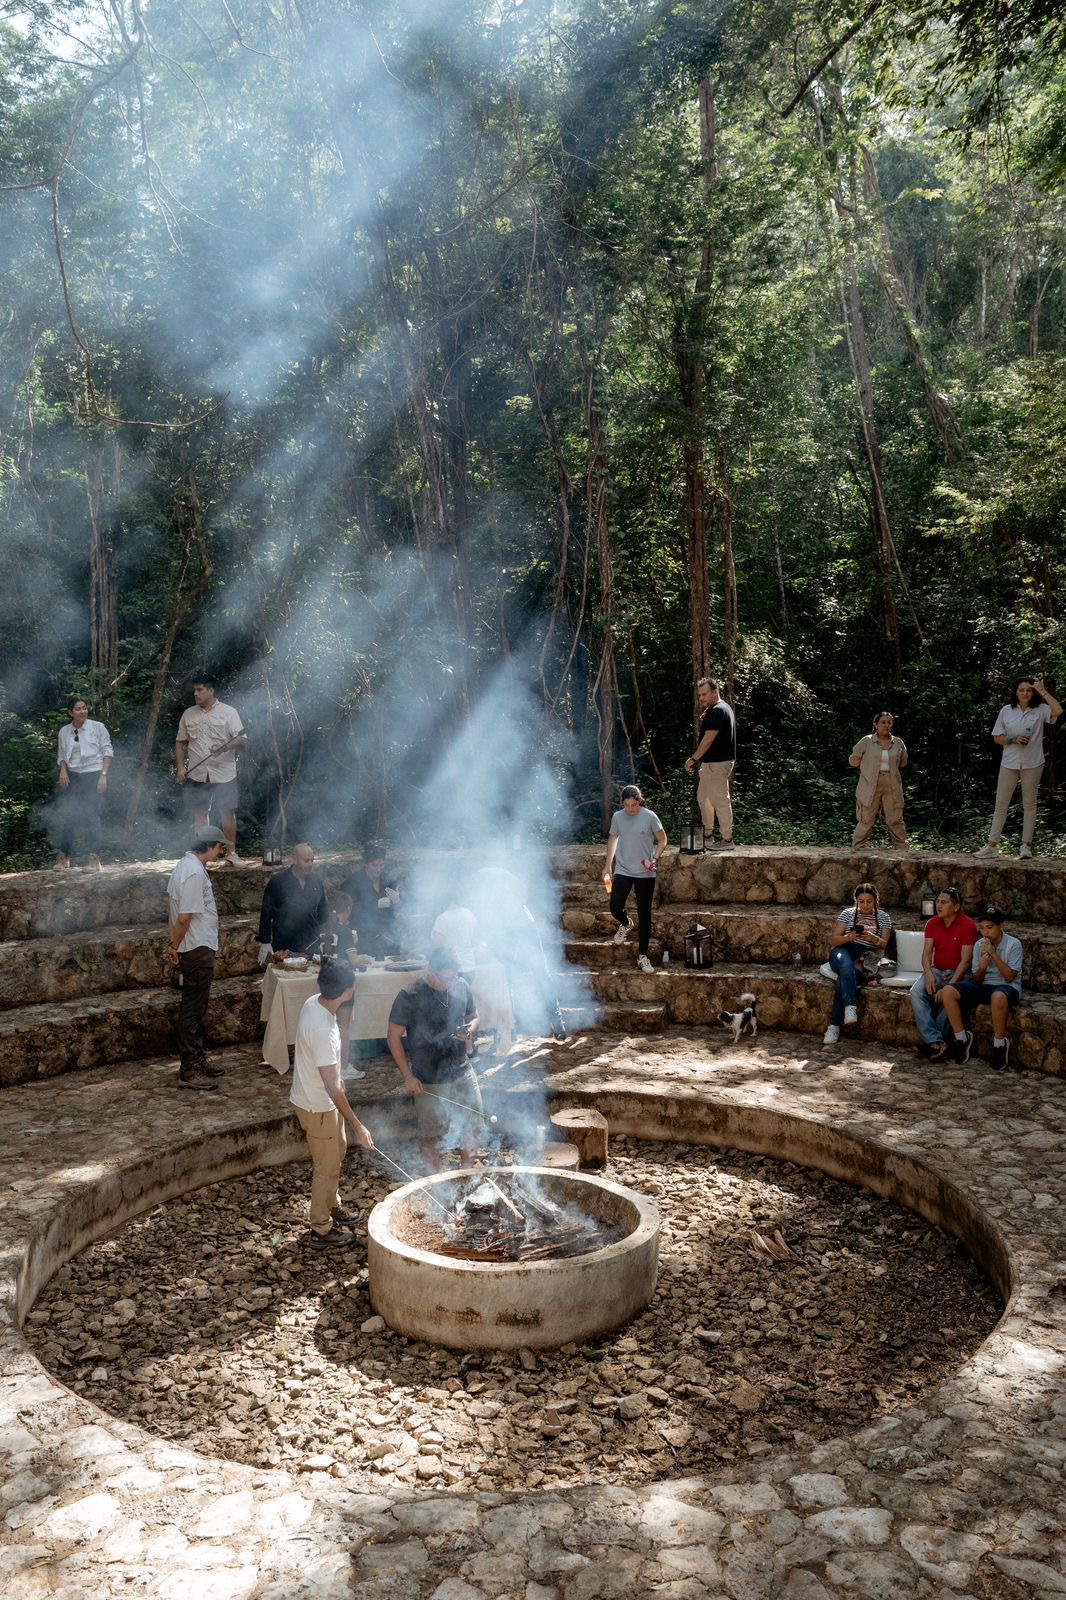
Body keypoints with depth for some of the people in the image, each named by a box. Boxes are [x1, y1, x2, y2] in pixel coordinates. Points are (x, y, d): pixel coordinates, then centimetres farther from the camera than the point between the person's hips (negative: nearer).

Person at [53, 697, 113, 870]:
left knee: (91, 817, -4)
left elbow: (107, 752, -2)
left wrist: (103, 775, -10)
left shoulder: (97, 727, -2)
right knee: (67, 815, 0)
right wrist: (63, 770, -2)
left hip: (93, 776, -3)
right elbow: (61, 755, 17)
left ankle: (93, 857, 2)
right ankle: (64, 856, 10)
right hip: (72, 777, 3)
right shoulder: (64, 731, 9)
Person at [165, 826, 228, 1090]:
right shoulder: (195, 873, -21)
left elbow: (172, 904, 16)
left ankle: (198, 1060, 28)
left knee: (195, 1009, 18)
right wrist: (175, 946, -8)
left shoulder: (186, 865, 10)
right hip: (197, 951, -10)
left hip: (196, 950, 10)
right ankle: (188, 1072, 3)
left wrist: (174, 944, 14)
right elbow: (184, 918, -23)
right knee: (192, 1011, -4)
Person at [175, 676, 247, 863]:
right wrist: (181, 767, 4)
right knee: (199, 814, 7)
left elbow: (242, 740, -7)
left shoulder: (228, 712, -1)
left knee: (228, 812, 1)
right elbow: (180, 743, 16)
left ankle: (232, 853, 13)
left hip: (224, 773, -3)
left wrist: (226, 746, -27)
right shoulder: (188, 714, 10)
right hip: (196, 775, 3)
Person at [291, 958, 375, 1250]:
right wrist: (357, 1126, -25)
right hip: (318, 1107, -9)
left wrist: (337, 1081, 23)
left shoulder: (313, 1002, -8)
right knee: (327, 1168, 10)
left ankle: (331, 1207, 48)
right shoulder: (322, 1030, -37)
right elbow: (332, 1087, -31)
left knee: (336, 1154, 27)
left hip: (321, 1098, 9)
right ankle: (321, 1231, 28)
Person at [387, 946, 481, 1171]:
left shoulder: (461, 986, -4)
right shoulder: (410, 996, -18)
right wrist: (408, 1076, -13)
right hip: (429, 1081, -4)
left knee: (472, 1124, 14)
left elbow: (474, 1017, 11)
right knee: (431, 1135, 11)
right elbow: (394, 1037, -11)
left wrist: (469, 1031, -13)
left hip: (462, 1072, 4)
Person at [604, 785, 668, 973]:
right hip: (622, 871, 2)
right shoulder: (617, 817, -1)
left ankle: (643, 956, 14)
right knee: (615, 908, -12)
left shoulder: (650, 817, -9)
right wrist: (608, 865, 14)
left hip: (645, 874, -2)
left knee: (644, 915, 3)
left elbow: (662, 840, 0)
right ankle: (625, 924, 26)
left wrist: (654, 859, -16)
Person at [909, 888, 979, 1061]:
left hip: (958, 974, -4)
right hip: (937, 971, 5)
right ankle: (936, 1041, -33)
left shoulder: (968, 925, -11)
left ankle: (928, 1042, -24)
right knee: (916, 991, -25)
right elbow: (927, 952, 0)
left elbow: (965, 961, -15)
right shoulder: (932, 923, 5)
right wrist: (929, 974, -21)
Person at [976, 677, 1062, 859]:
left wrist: (1043, 692, -20)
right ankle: (992, 844, 8)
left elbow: (1058, 711, -23)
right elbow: (997, 738, 5)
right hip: (1009, 763, 1)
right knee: (1001, 804, 4)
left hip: (1032, 764, -1)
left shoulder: (1040, 710, -2)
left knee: (1029, 804, 6)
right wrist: (1013, 739, -13)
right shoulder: (1006, 710, 3)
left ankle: (1026, 845, 11)